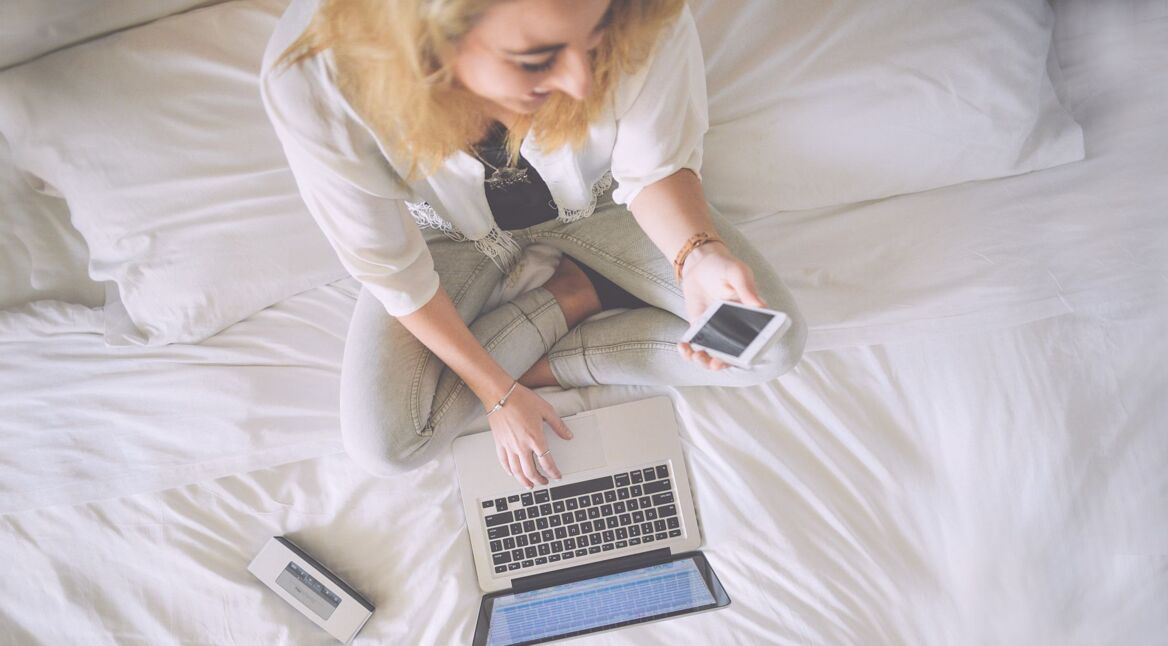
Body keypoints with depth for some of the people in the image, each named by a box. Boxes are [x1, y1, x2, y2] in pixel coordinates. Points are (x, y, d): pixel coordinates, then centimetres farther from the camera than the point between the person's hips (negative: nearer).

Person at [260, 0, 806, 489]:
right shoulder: (310, 77, -37)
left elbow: (653, 167, -17)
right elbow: (390, 268, -21)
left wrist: (698, 254, -38)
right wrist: (497, 393, -15)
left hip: (594, 197, 1)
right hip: (453, 227, 0)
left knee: (776, 344, -10)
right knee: (381, 447, -15)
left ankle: (536, 364, -2)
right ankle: (577, 293, 0)